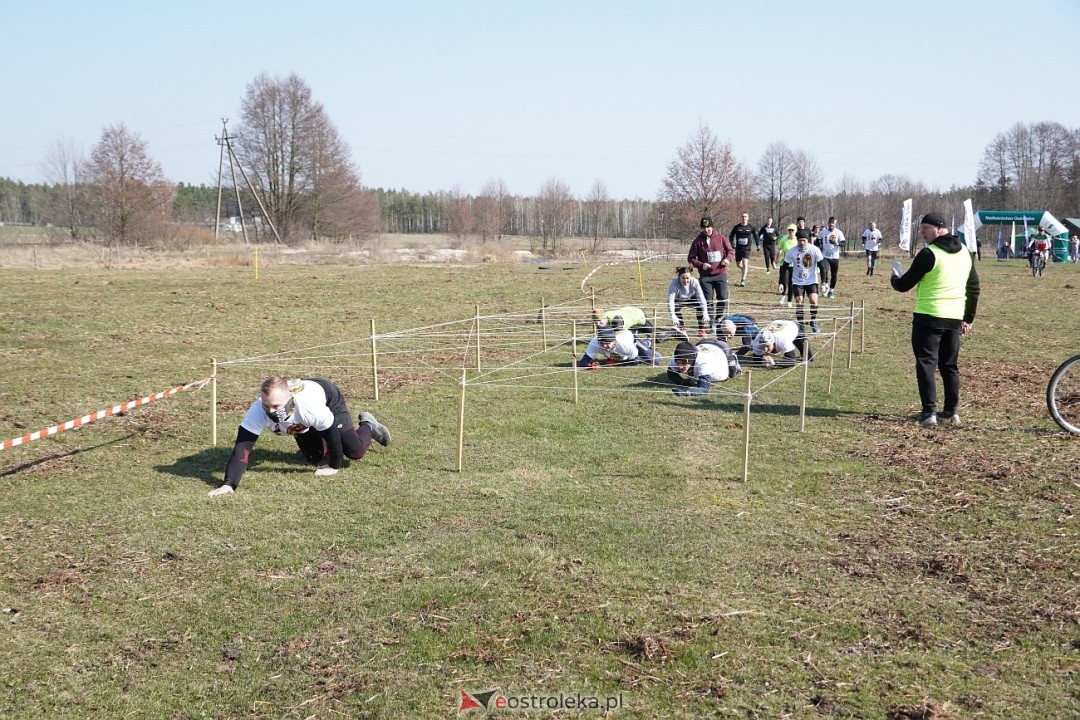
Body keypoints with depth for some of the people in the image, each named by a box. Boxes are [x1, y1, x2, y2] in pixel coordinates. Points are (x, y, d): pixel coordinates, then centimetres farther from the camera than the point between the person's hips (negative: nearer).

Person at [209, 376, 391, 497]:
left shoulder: (309, 407, -49)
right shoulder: (258, 411, -42)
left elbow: (332, 433, -31)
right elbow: (242, 447, -44)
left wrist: (334, 466, -16)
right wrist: (229, 484, -55)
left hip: (328, 397, -4)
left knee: (355, 452, -7)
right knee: (316, 457, 10)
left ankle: (367, 426, 27)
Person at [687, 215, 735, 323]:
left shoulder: (720, 237, 3)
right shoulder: (697, 241, 1)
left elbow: (731, 250, 12)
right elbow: (691, 258, 5)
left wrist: (728, 258, -9)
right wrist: (700, 265, -11)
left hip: (721, 274, 1)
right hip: (705, 276, -1)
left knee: (723, 298, -2)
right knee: (708, 301, 0)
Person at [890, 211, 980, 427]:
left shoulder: (929, 254, -13)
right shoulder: (964, 252, 11)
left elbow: (904, 285, -9)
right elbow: (974, 287, 15)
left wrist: (894, 278, 15)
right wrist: (968, 318, 20)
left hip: (928, 317, -7)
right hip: (955, 318, 7)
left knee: (926, 363, -2)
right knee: (950, 364, 15)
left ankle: (929, 412, -7)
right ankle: (952, 410, 17)